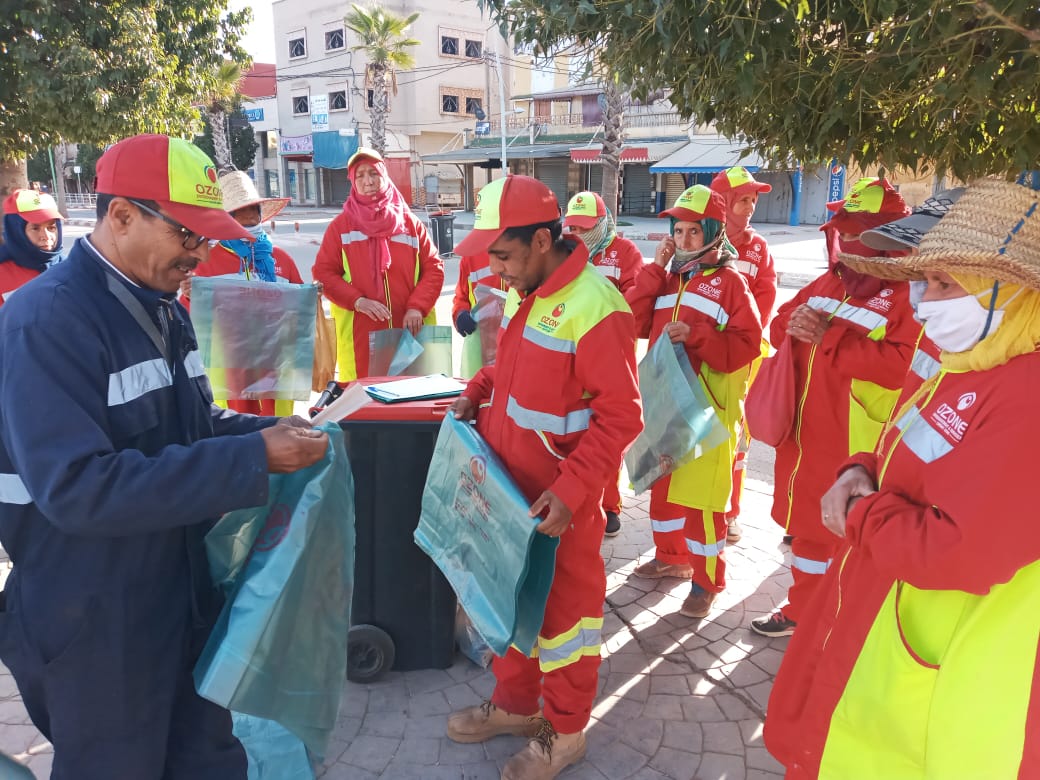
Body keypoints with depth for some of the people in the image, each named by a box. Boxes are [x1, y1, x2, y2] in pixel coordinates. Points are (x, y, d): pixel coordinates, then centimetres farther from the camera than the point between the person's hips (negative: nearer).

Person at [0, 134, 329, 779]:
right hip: (96, 623, -8)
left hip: (187, 593, 8)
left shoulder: (162, 308, 7)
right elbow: (76, 488, -30)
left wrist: (271, 433, -4)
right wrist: (252, 458, -32)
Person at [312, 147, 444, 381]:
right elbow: (323, 273, 1)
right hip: (360, 337, -2)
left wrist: (417, 307, -8)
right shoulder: (340, 226, 5)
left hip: (409, 333, 2)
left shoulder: (410, 223, 9)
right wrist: (357, 300, -15)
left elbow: (434, 268, 7)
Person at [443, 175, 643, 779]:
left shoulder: (594, 305, -22)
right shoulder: (524, 293, 5)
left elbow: (620, 415, -21)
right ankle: (515, 704, 43)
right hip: (511, 488, 8)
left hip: (561, 502, -8)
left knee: (564, 608, 11)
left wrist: (569, 490, -27)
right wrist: (480, 390, 3)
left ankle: (565, 731, 32)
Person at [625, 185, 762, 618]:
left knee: (700, 492, 0)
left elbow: (748, 343, -13)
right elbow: (635, 324, 1)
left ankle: (707, 580, 14)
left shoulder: (729, 280, -6)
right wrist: (655, 268, -5)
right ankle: (671, 557, 35)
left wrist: (693, 334, -24)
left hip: (706, 402, -6)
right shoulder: (668, 276, 11)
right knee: (662, 483, 16)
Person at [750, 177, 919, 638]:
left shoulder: (910, 291, -11)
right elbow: (778, 329, 17)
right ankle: (803, 608, 36)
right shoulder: (829, 281, 12)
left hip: (854, 442, -7)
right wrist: (795, 323, -8)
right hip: (805, 428, 7)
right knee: (808, 520, 19)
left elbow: (905, 364, -25)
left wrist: (828, 339, -24)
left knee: (845, 532, 2)